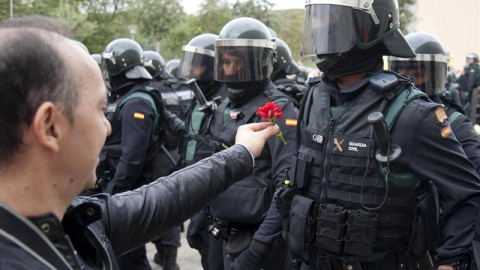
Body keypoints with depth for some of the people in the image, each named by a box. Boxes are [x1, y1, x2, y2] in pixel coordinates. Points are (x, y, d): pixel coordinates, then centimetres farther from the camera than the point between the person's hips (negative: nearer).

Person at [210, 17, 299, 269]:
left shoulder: (279, 110, -14)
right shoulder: (225, 108, 11)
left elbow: (288, 182, -20)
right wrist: (206, 215, 20)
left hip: (259, 237, -7)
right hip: (229, 233, 8)